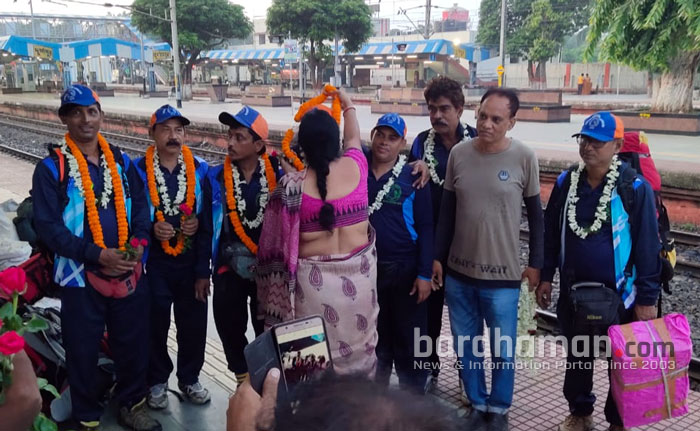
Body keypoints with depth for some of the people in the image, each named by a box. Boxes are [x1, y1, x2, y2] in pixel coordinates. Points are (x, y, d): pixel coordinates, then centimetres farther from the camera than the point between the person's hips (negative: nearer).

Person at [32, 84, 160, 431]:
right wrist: (98, 255, -20)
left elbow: (140, 206, 9)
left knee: (133, 343, 14)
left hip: (129, 272, 4)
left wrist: (139, 241, -11)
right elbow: (48, 226, -12)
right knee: (83, 351, 9)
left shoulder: (121, 161, 7)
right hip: (82, 276, -3)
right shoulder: (52, 168, -6)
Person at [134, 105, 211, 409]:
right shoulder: (138, 170, -5)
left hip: (192, 261, 2)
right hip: (154, 262, -2)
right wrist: (151, 228, -17)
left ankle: (189, 378, 30)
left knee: (194, 324, 9)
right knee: (156, 324, 9)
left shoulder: (200, 169, 1)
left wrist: (198, 223, -14)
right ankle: (157, 381, 29)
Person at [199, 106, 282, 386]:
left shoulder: (278, 176, -9)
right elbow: (207, 227, 1)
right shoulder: (216, 178, -5)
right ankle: (244, 382, 31)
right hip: (229, 268, 1)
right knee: (231, 331, 10)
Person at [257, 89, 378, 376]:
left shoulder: (292, 186, -12)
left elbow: (282, 238, -7)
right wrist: (348, 106, 36)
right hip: (358, 271, 3)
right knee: (357, 342, 16)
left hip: (314, 276, -3)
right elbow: (353, 138, 20)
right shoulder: (355, 167, -3)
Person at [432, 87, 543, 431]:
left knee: (502, 351, 10)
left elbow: (535, 213, 1)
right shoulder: (458, 153, -2)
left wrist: (535, 263, 1)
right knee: (466, 348, 15)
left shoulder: (524, 158, -9)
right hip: (458, 272, 3)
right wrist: (437, 257, 6)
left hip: (502, 276, -2)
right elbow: (446, 210, 5)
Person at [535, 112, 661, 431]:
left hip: (618, 293, -4)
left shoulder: (635, 188, -14)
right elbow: (551, 233, 8)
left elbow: (647, 246, -11)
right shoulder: (566, 182, -1)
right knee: (577, 356, 18)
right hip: (574, 290, 4)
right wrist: (545, 277, 7)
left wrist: (647, 298, -11)